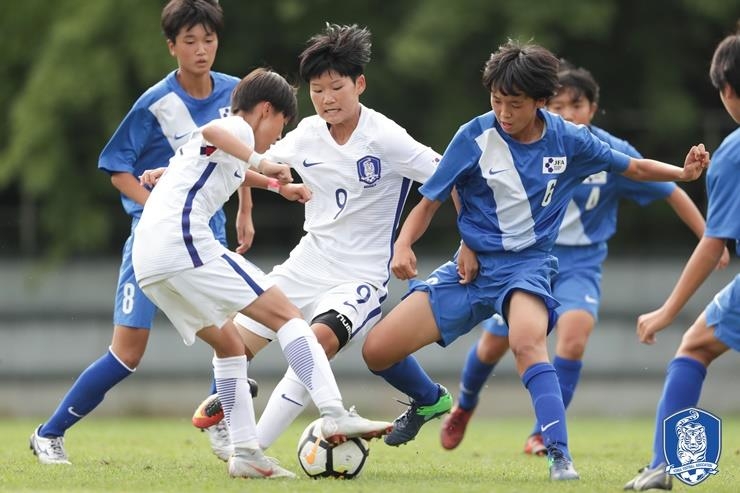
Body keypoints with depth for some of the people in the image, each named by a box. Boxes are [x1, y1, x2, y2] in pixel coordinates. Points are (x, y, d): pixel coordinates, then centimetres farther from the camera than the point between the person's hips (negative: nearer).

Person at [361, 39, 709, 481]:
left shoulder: (567, 139, -5)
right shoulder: (474, 138, -9)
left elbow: (634, 168, 9)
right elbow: (430, 203, -3)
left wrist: (683, 173, -9)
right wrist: (404, 244, -22)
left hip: (528, 265, -2)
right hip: (472, 265, 2)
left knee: (528, 341, -37)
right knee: (378, 350, -7)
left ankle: (560, 456, -38)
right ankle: (431, 401, 27)